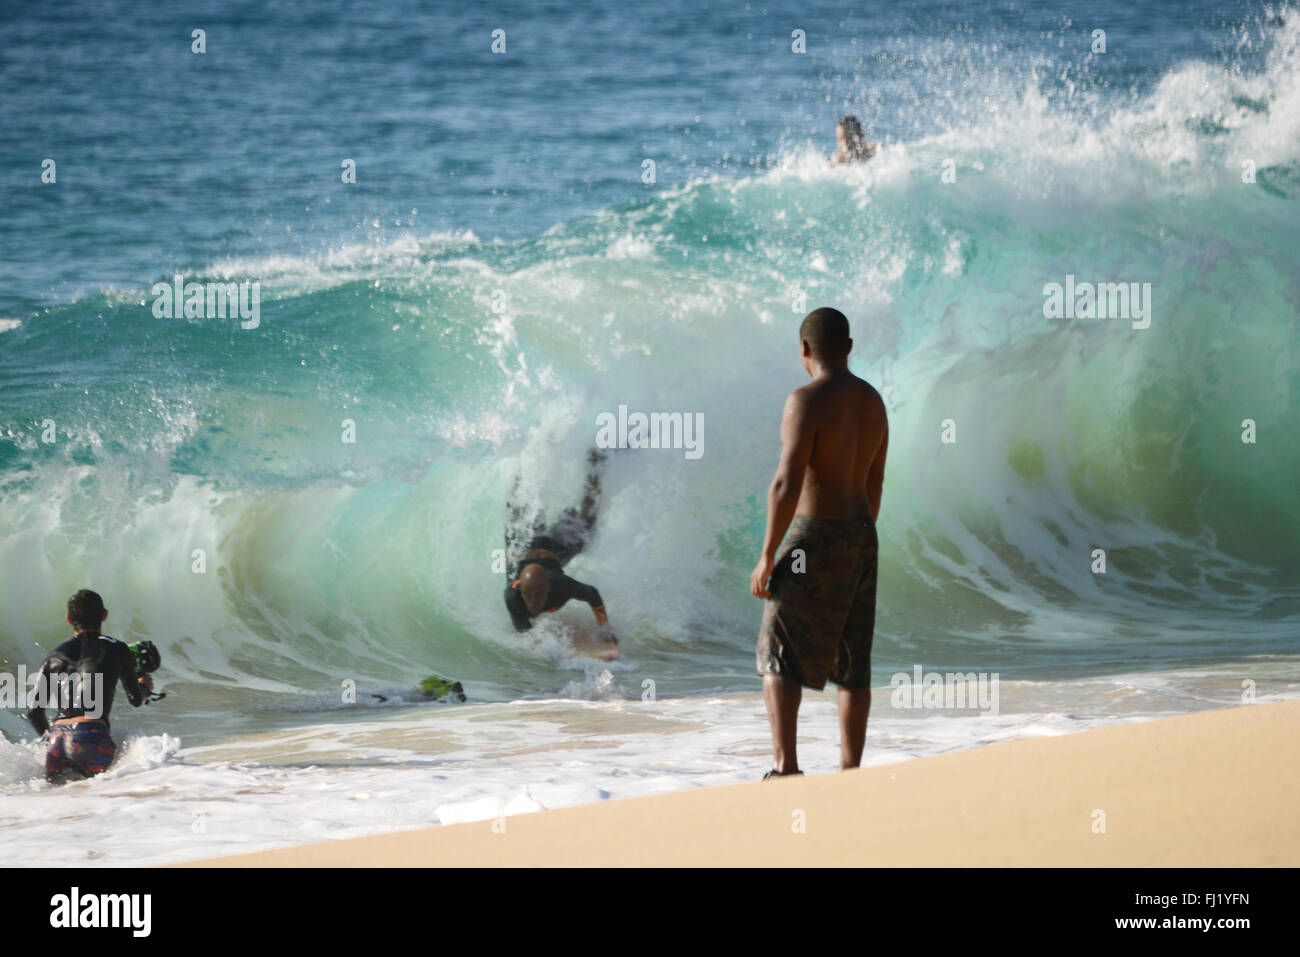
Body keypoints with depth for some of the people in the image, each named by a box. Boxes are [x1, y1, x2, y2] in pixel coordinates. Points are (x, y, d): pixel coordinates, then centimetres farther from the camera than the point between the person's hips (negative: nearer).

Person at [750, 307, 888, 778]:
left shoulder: (807, 401, -15)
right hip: (861, 535, 7)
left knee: (779, 656, -3)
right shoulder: (873, 402, 10)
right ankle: (850, 772, 11)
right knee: (853, 664, 10)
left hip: (815, 540, -7)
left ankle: (785, 765, -15)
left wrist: (768, 556, -14)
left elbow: (787, 484, -20)